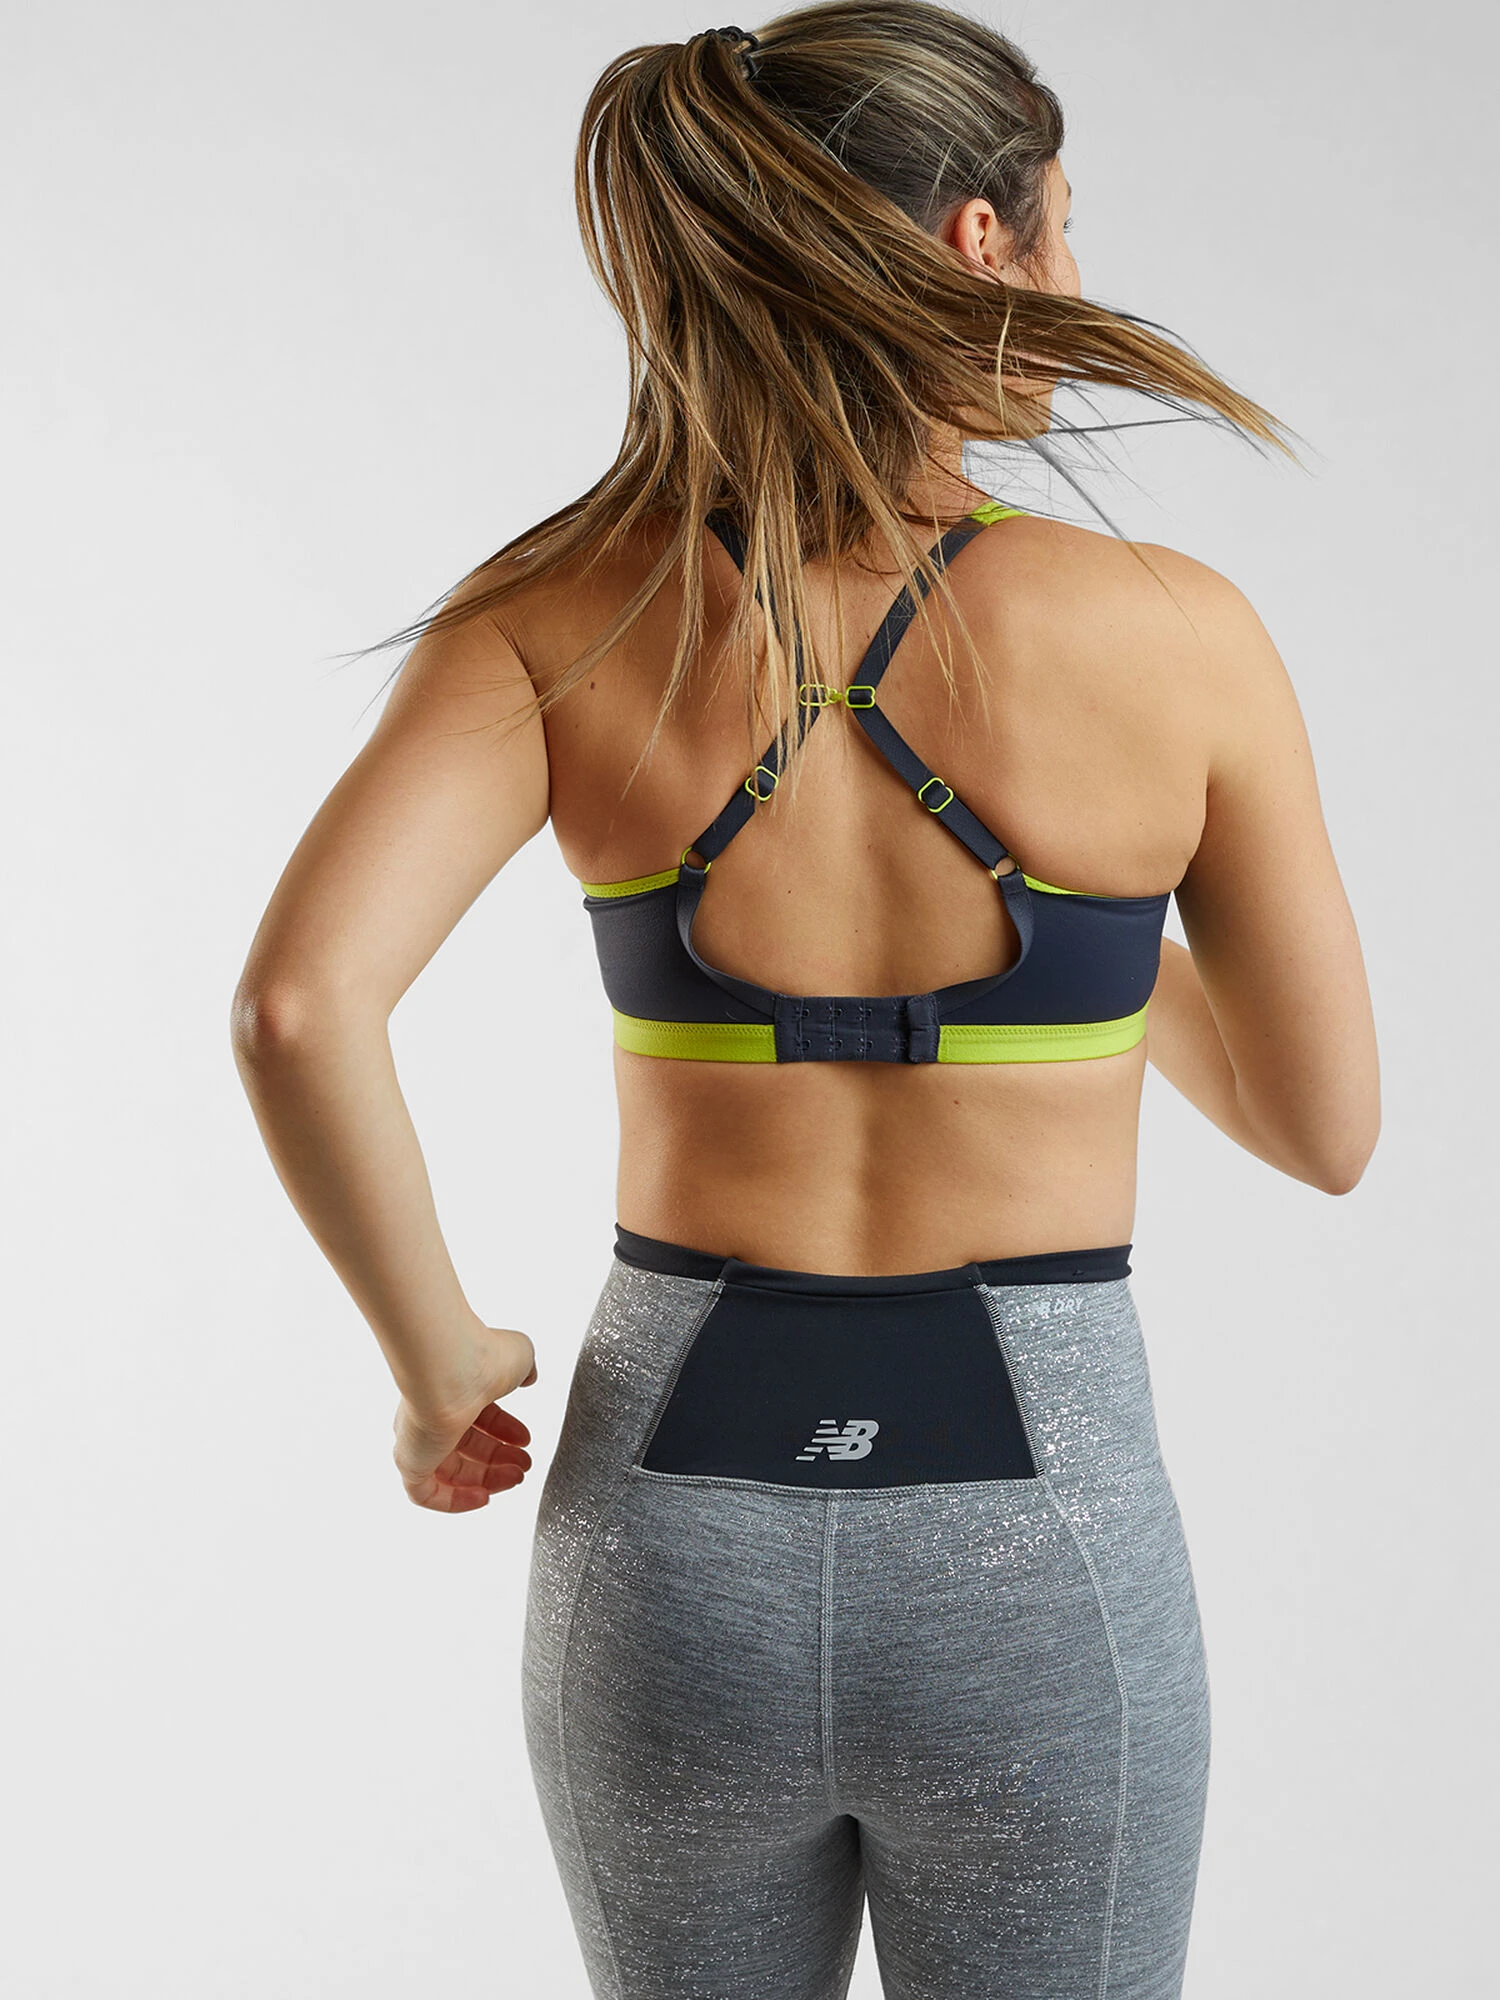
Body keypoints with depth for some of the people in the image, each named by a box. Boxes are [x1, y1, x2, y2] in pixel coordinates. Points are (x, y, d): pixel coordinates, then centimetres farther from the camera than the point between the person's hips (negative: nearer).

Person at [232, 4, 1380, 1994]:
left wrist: (439, 1361, -5)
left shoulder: (563, 616, -7)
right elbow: (1324, 1125, 1)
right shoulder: (1175, 633, -10)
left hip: (676, 1537, 2)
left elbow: (297, 1002, -22)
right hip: (1032, 1562, -2)